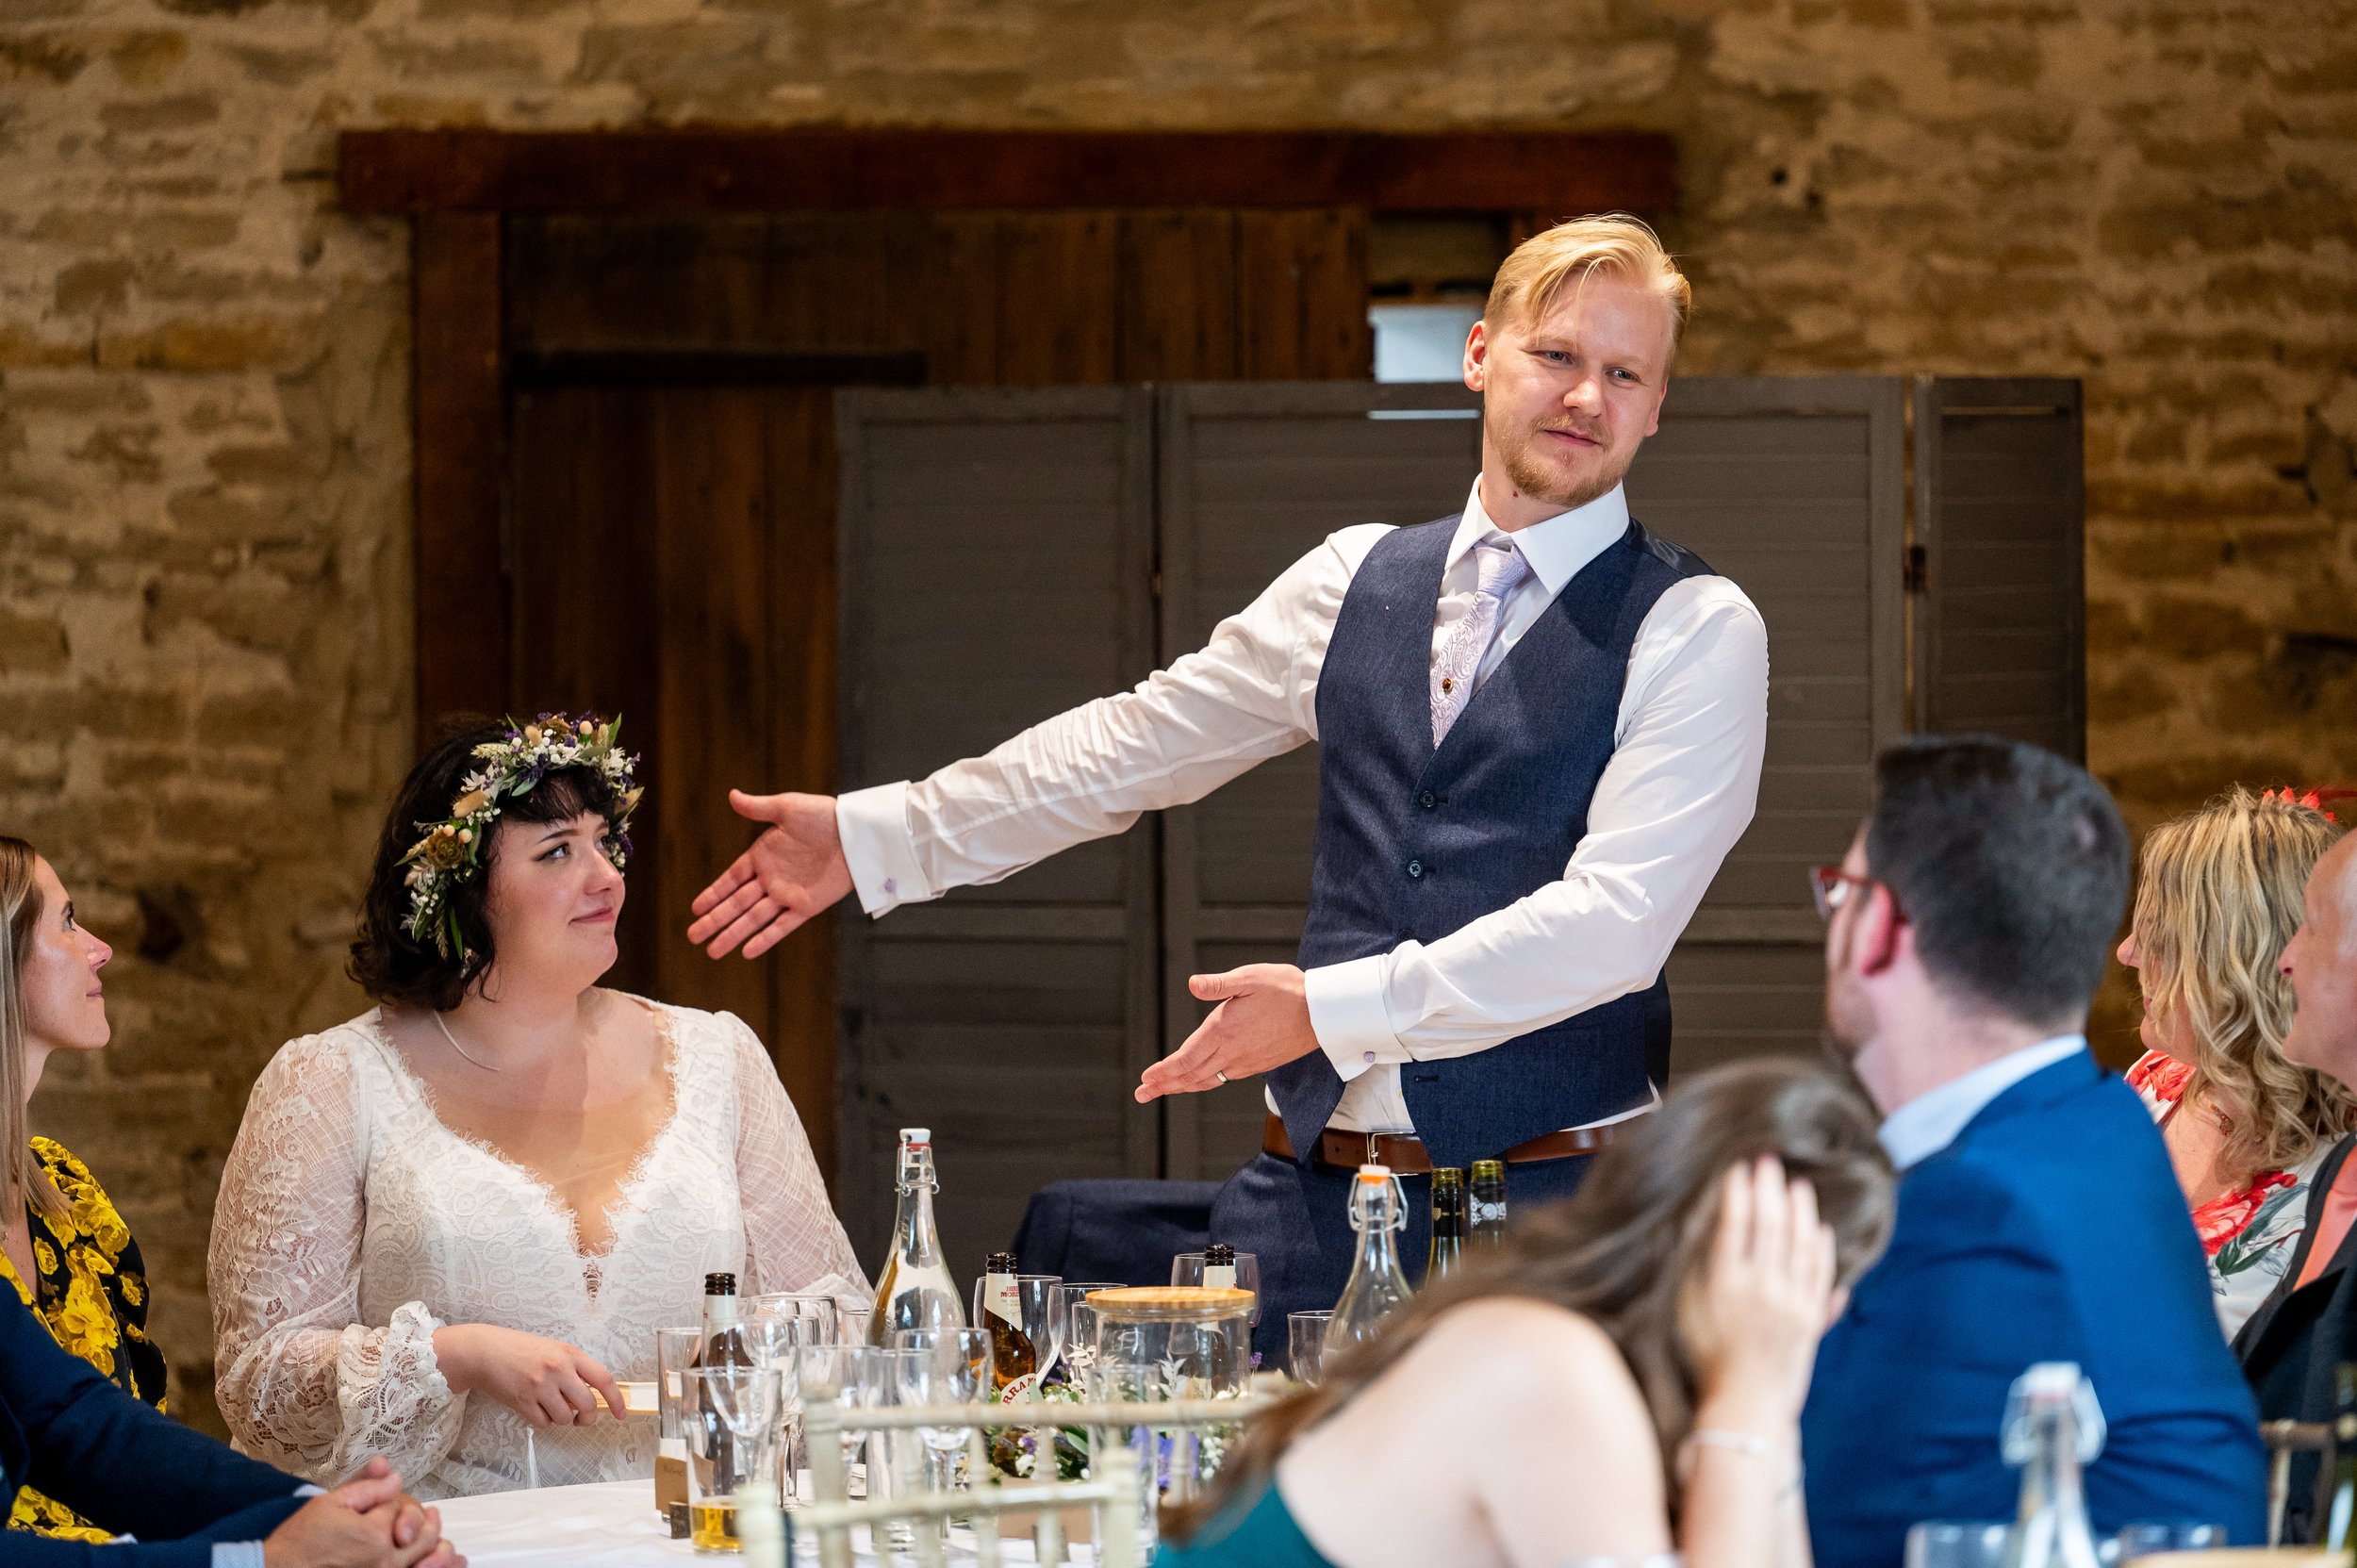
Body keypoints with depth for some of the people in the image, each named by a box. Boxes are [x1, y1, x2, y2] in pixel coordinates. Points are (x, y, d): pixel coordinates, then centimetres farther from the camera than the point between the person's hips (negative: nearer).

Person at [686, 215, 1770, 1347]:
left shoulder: (1698, 631, -4)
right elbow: (1137, 744, 22)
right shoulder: (1357, 580, 13)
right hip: (1312, 1189, 4)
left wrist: (1337, 1009, -18)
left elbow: (1614, 921, -14)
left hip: (1551, 1208, -4)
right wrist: (876, 836, 23)